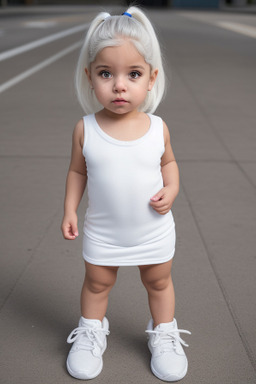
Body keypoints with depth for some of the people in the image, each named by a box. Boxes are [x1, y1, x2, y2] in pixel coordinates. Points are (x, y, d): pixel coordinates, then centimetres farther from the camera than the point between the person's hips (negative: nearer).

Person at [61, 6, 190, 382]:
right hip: (102, 233, 0)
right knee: (96, 283, 18)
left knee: (159, 282, 19)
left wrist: (171, 190, -13)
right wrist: (70, 210, -5)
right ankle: (91, 331, 44)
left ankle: (163, 334, 43)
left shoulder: (157, 128, -14)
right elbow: (77, 171, -1)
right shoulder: (85, 130, -16)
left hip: (154, 231, 1)